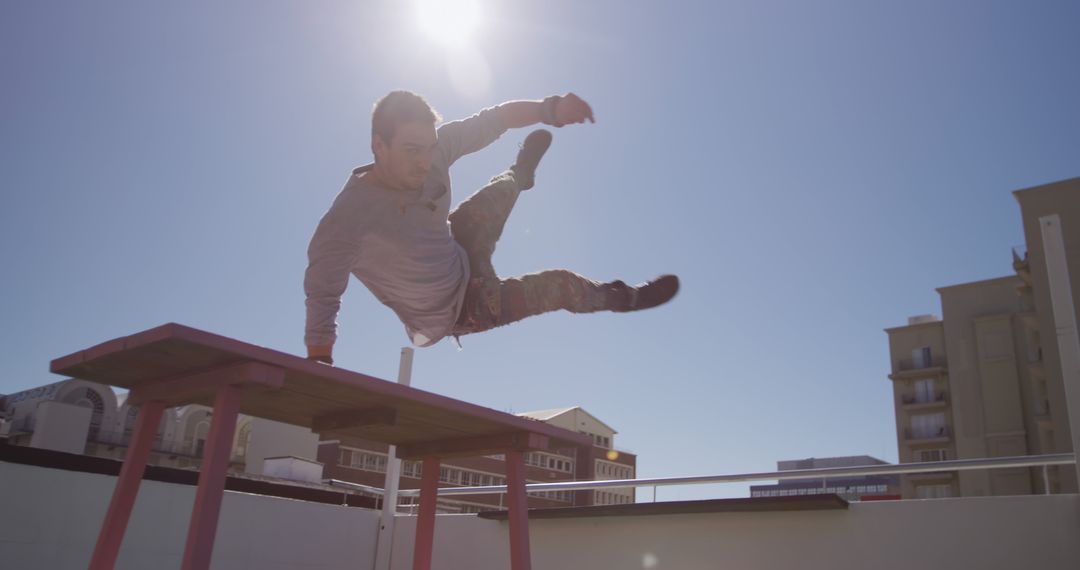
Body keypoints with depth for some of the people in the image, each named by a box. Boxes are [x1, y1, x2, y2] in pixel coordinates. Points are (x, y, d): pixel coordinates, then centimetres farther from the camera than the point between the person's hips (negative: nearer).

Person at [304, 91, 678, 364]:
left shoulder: (433, 148, -21)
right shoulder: (349, 218, -38)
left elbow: (494, 118, -17)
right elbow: (322, 295, -35)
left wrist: (551, 108, -34)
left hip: (461, 257, 6)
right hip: (455, 312, -6)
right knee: (561, 287, 1)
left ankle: (520, 173, 51)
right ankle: (623, 297, 34)